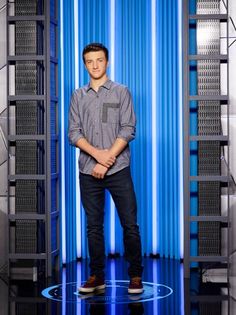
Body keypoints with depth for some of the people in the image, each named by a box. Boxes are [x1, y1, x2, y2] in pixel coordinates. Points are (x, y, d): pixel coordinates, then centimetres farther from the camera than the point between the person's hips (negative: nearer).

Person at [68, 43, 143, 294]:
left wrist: (107, 161, -12)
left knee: (129, 224, -2)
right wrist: (97, 154, -14)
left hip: (118, 169, -2)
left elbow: (128, 130, -4)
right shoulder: (78, 96, 10)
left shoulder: (121, 92, 4)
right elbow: (74, 133, 3)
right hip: (88, 171, 2)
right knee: (94, 226, 6)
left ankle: (135, 275, 9)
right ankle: (97, 276, 15)